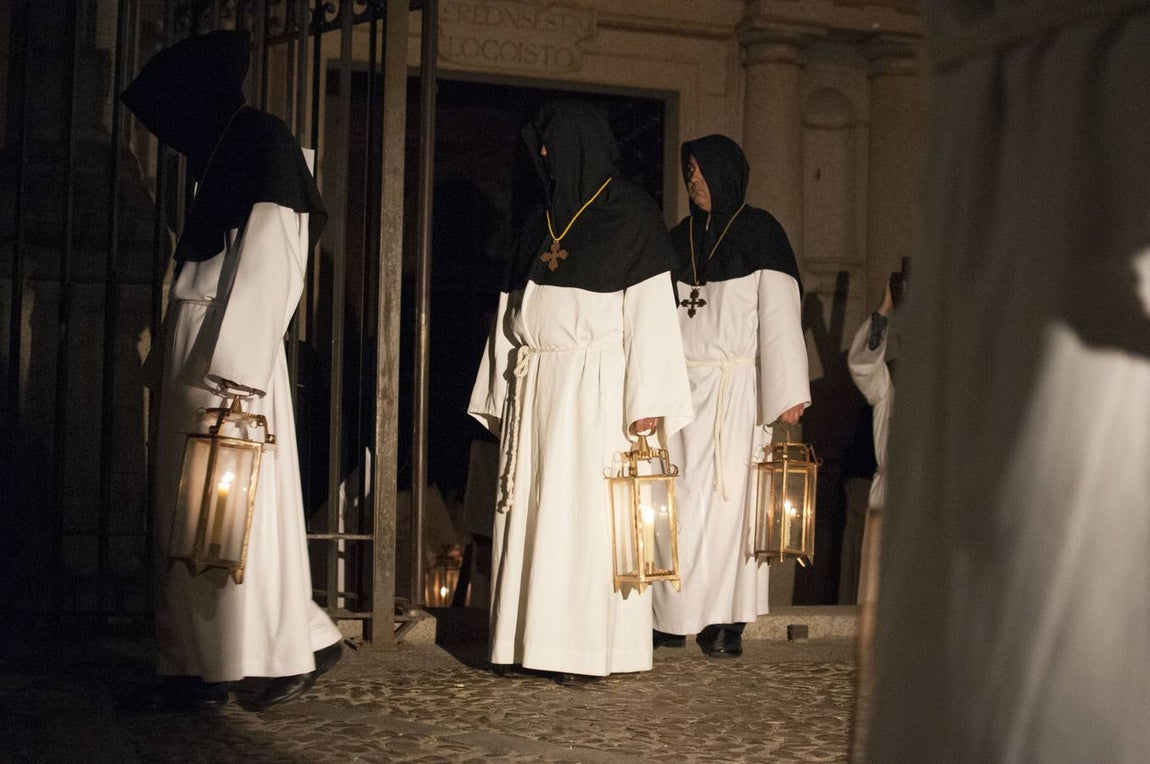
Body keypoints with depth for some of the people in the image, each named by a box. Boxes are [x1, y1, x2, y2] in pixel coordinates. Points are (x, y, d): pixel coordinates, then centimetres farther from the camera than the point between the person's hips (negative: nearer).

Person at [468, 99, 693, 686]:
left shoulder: (630, 213, -2)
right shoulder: (544, 220, 17)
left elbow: (651, 310, -8)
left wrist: (647, 402, -15)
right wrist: (501, 395, 13)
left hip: (596, 387, -6)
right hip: (535, 387, 6)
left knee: (588, 515, -5)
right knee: (528, 513, 5)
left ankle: (588, 648, 1)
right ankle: (524, 641, 11)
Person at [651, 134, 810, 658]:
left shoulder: (758, 233, -1)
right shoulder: (680, 238, 13)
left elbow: (779, 314, -8)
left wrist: (787, 393, -15)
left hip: (735, 391, -4)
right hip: (681, 389, 4)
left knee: (727, 501, -1)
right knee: (678, 503, 3)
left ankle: (725, 624, 5)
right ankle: (672, 618, 10)